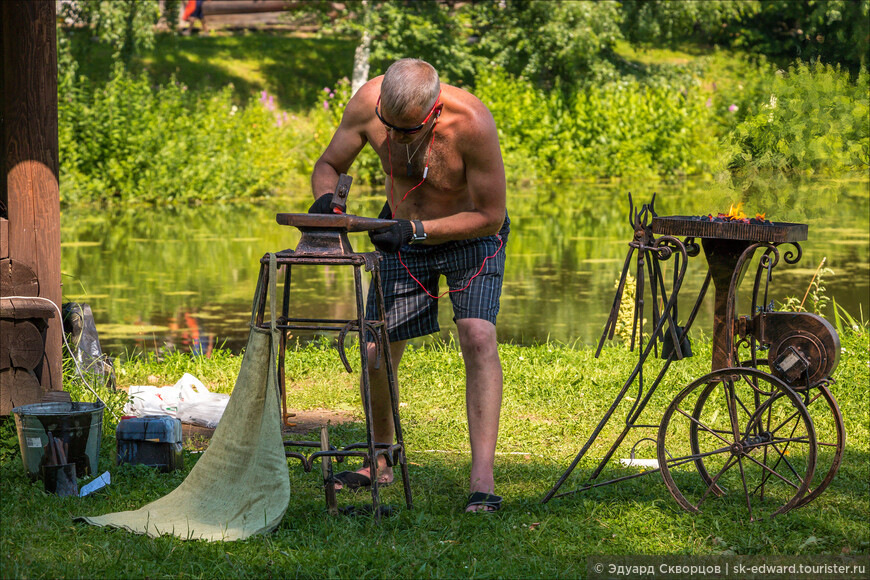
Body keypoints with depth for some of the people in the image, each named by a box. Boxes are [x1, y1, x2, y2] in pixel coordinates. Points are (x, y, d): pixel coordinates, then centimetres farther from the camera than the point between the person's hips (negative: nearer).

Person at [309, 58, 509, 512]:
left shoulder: (472, 124, -36)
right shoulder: (368, 102, -25)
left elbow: (490, 216, -26)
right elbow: (329, 164, -8)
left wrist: (416, 229, -36)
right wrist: (325, 198, -31)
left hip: (470, 235, -4)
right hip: (404, 236, 4)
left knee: (477, 335, -24)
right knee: (376, 351, 2)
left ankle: (482, 478, -25)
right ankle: (380, 461, 27)